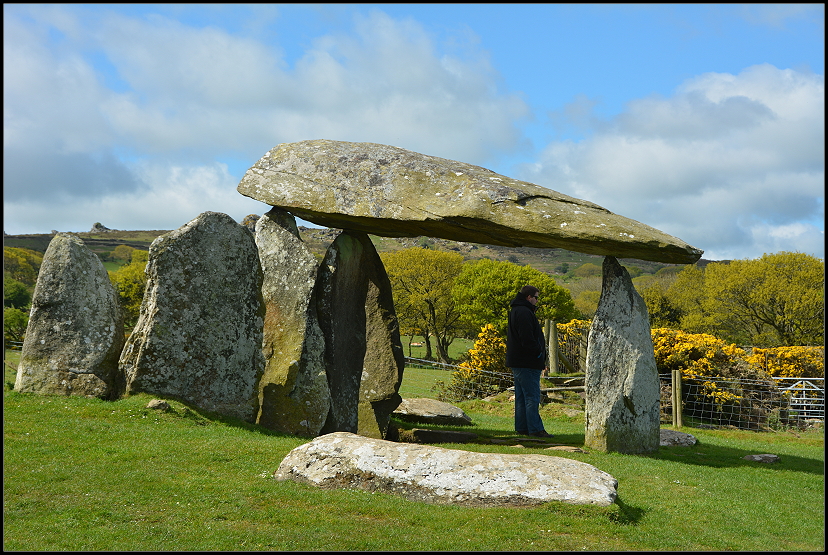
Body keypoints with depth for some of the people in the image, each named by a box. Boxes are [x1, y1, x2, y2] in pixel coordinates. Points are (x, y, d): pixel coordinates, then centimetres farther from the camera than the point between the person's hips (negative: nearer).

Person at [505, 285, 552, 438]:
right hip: (527, 363, -11)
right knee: (532, 397, -8)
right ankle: (535, 429, -7)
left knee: (521, 397, 13)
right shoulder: (524, 312, -15)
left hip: (518, 362, 11)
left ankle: (521, 427, 17)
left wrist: (541, 360, 18)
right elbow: (527, 339, -22)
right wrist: (540, 355, -12)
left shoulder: (516, 311, 19)